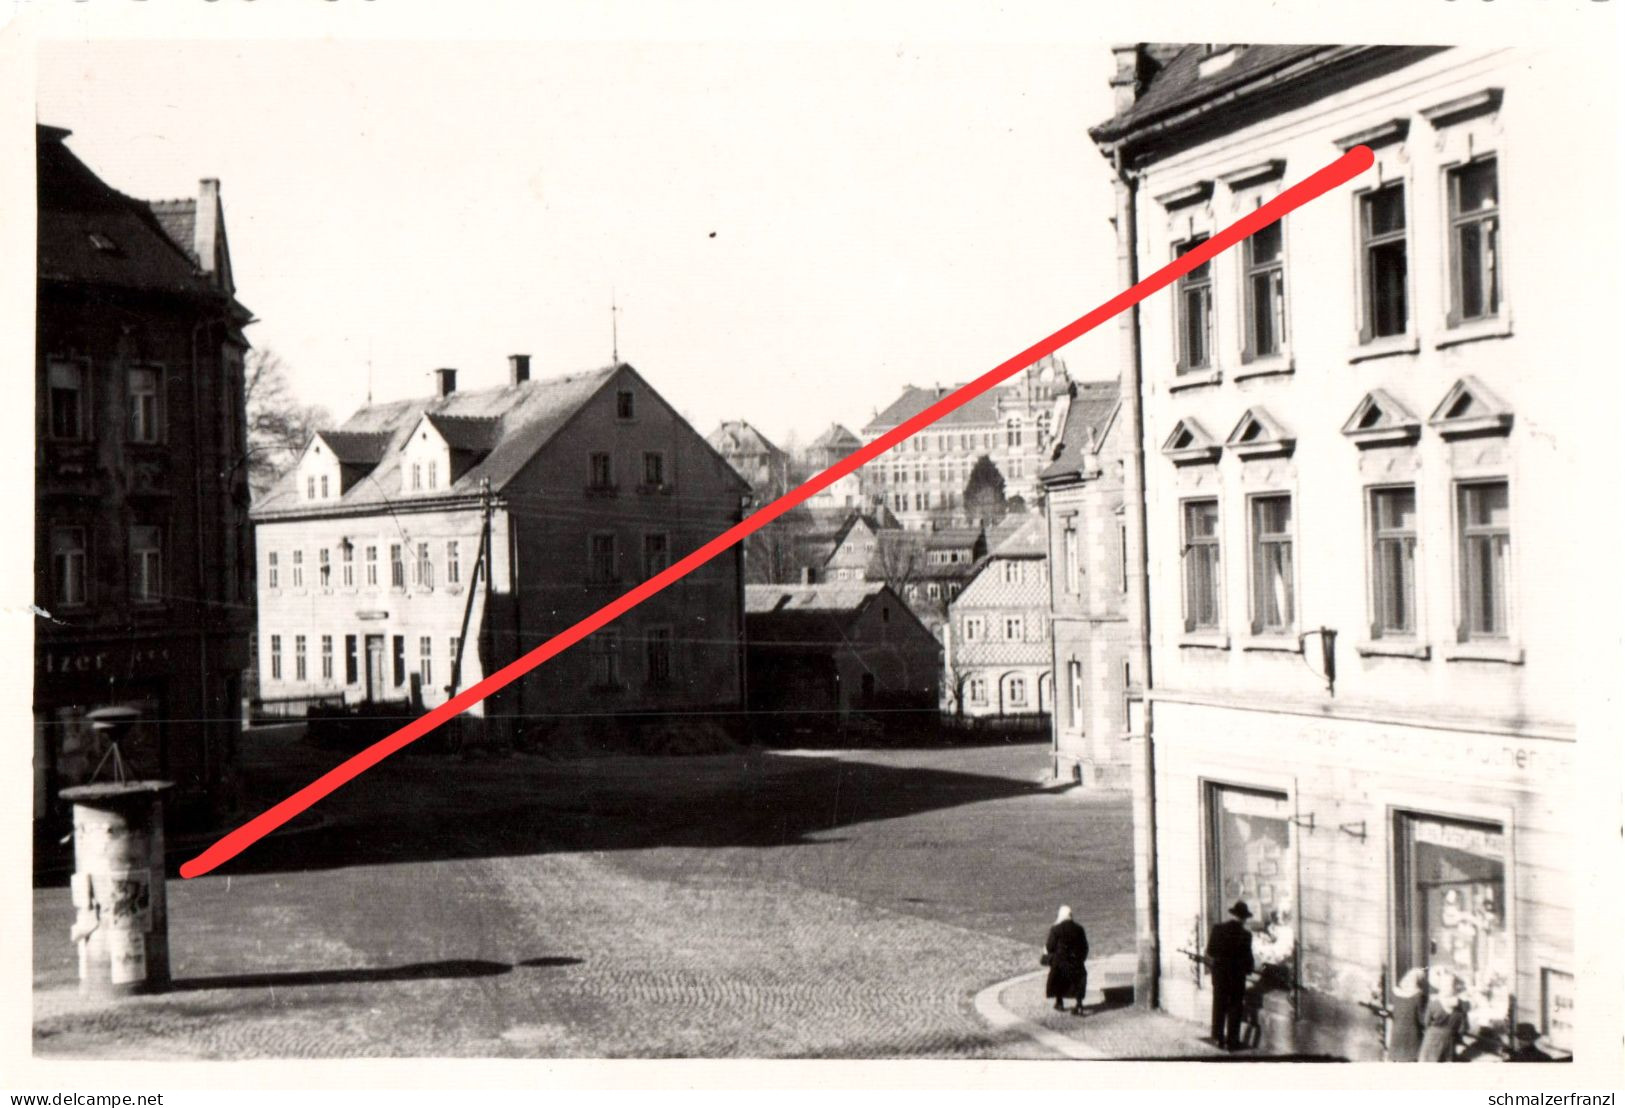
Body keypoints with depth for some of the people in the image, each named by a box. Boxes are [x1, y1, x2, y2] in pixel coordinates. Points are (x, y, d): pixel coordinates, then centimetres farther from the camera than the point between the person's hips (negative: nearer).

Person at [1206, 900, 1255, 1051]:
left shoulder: (1217, 929, -6)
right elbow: (1247, 958, -9)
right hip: (1236, 975, -3)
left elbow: (1210, 952, -1)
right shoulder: (1244, 935, -16)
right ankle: (1231, 1041, 9)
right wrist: (1248, 969, 9)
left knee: (1219, 1006, 15)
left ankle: (1218, 1038, 20)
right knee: (1235, 1008, 7)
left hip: (1219, 972, 3)